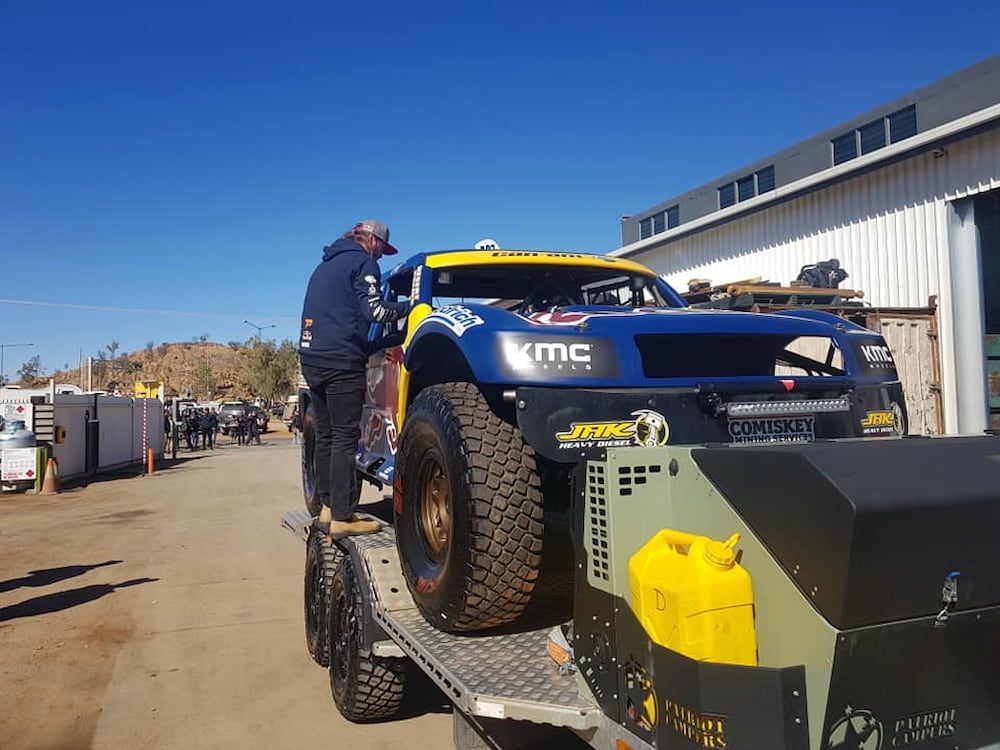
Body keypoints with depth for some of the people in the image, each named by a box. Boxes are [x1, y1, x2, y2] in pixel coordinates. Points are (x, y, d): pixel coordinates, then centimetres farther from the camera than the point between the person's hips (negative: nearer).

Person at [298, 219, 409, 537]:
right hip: (341, 361, -9)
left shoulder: (326, 264, 24)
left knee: (326, 435, 11)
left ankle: (327, 509, 14)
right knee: (345, 438, -8)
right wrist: (409, 306, -2)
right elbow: (373, 310, -14)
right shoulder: (363, 262, -3)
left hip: (312, 358, 9)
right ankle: (342, 517, -9)